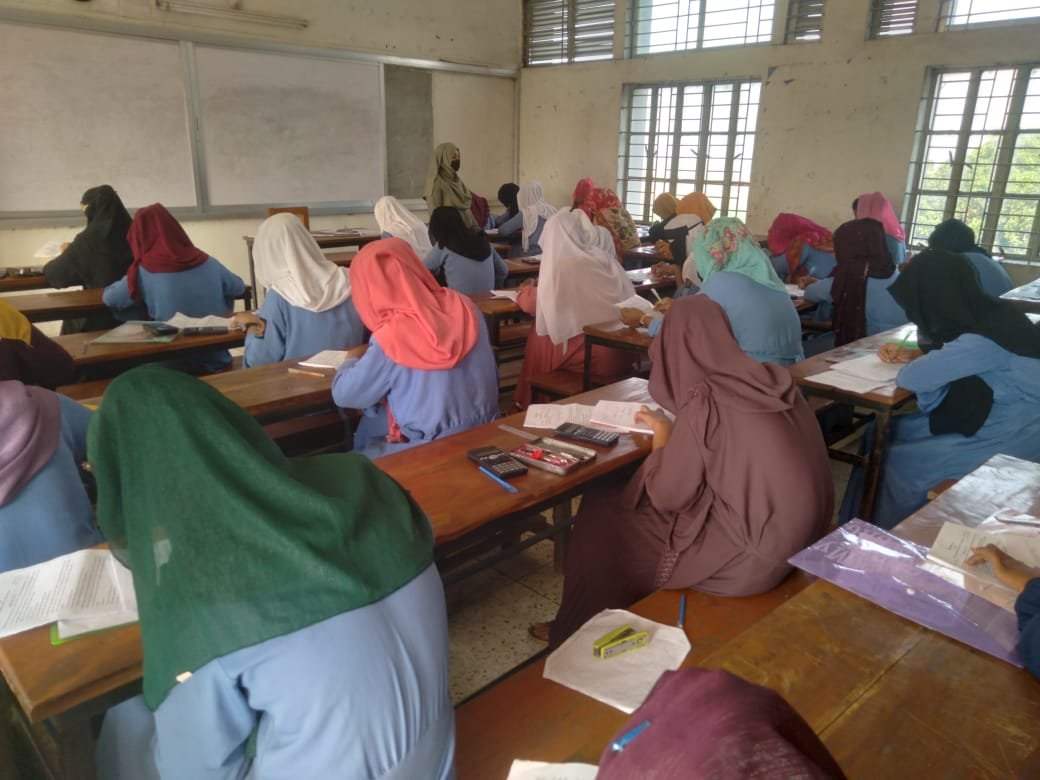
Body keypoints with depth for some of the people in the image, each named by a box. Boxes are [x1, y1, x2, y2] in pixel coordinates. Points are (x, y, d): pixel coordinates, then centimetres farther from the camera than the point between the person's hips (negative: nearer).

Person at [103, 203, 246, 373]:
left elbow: (108, 298, 7)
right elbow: (239, 288, 18)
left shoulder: (145, 272, -8)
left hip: (174, 365, -4)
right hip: (216, 359, 4)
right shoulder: (208, 262, 2)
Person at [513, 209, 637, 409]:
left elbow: (536, 305, -4)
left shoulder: (561, 263, -9)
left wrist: (525, 291, 20)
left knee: (539, 336, 14)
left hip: (593, 356, -6)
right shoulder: (602, 257, 9)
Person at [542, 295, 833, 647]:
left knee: (600, 515, 10)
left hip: (749, 555, -8)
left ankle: (582, 635, 31)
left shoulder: (705, 400, -21)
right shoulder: (772, 379, 0)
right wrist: (679, 432, 18)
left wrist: (662, 435, 3)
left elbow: (667, 496, -12)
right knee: (618, 500, 20)